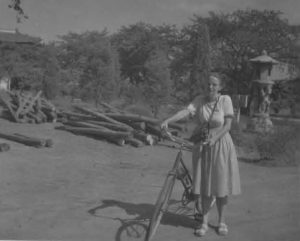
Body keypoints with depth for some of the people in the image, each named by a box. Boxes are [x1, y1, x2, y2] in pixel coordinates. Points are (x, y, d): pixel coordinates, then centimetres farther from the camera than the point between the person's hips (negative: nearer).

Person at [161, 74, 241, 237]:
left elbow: (228, 125, -11)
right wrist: (167, 121, -33)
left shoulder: (225, 100, -7)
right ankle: (204, 221, 19)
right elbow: (185, 111, -17)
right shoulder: (199, 101, -3)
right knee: (205, 184, 6)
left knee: (221, 184, 5)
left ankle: (222, 221, 22)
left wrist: (214, 138, -25)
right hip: (202, 146, 1)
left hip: (220, 145, -1)